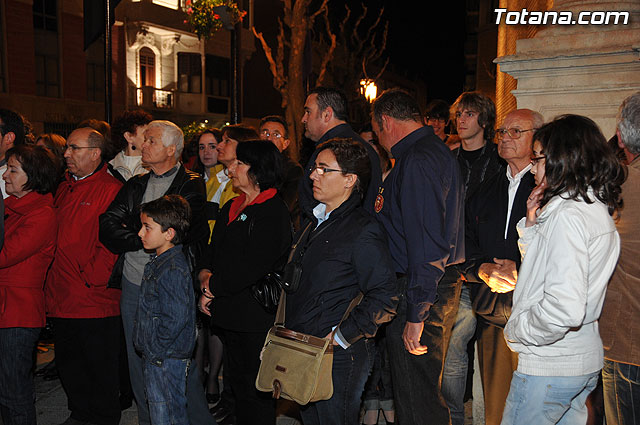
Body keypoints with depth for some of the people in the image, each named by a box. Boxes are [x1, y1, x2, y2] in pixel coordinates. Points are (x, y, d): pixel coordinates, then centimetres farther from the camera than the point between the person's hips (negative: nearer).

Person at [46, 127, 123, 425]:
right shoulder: (63, 189, 14)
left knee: (100, 365, 7)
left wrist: (90, 277, -17)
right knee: (67, 364, 19)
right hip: (62, 297, 8)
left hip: (96, 298, -8)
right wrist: (52, 281, 10)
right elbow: (54, 237, 20)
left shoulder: (112, 190, -11)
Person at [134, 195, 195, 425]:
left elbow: (175, 320, -26)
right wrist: (149, 350, 15)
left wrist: (155, 350, -17)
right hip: (154, 356, 10)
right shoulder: (158, 262, 9)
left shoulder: (173, 269, -23)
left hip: (166, 359, -10)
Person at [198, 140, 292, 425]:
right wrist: (205, 275, -4)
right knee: (236, 382, 20)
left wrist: (212, 287, -12)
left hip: (255, 316, -8)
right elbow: (214, 250, 16)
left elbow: (251, 268, -21)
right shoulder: (232, 208, 13)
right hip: (229, 312, 8)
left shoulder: (273, 212, -15)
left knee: (255, 389, 3)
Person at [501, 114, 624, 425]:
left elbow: (565, 308, -31)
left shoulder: (568, 215, -22)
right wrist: (533, 223, 4)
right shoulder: (597, 208, 8)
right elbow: (544, 267, 16)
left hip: (549, 366, -9)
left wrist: (517, 330, -16)